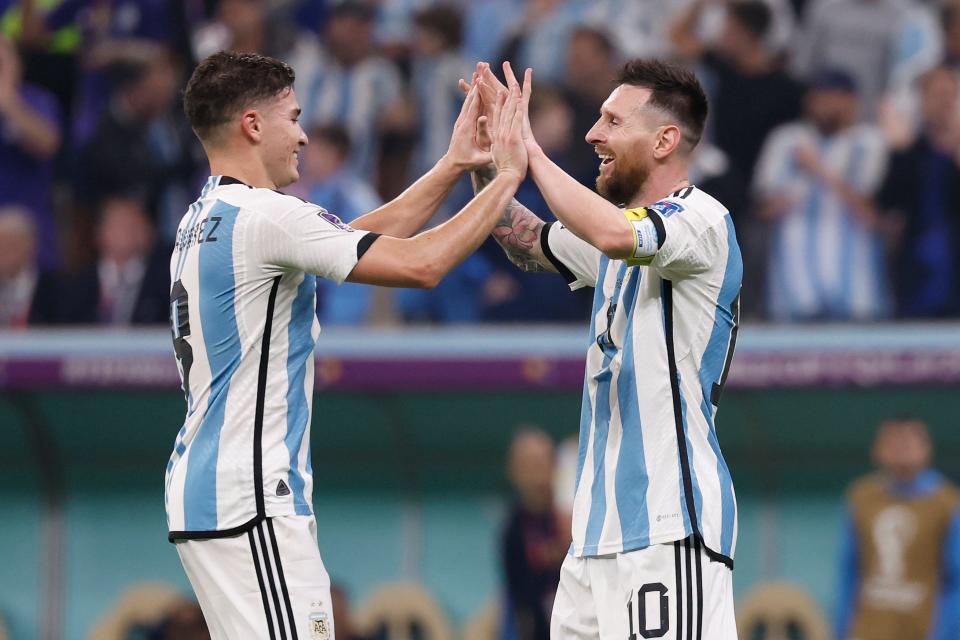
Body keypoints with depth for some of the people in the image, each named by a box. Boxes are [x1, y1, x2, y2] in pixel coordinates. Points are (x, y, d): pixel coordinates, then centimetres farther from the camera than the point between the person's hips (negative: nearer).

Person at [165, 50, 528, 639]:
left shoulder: (205, 220, 16)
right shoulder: (265, 216, -14)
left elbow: (367, 238, 21)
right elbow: (420, 264, -14)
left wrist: (454, 165, 19)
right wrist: (508, 177, -4)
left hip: (204, 497, 10)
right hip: (250, 504, -10)